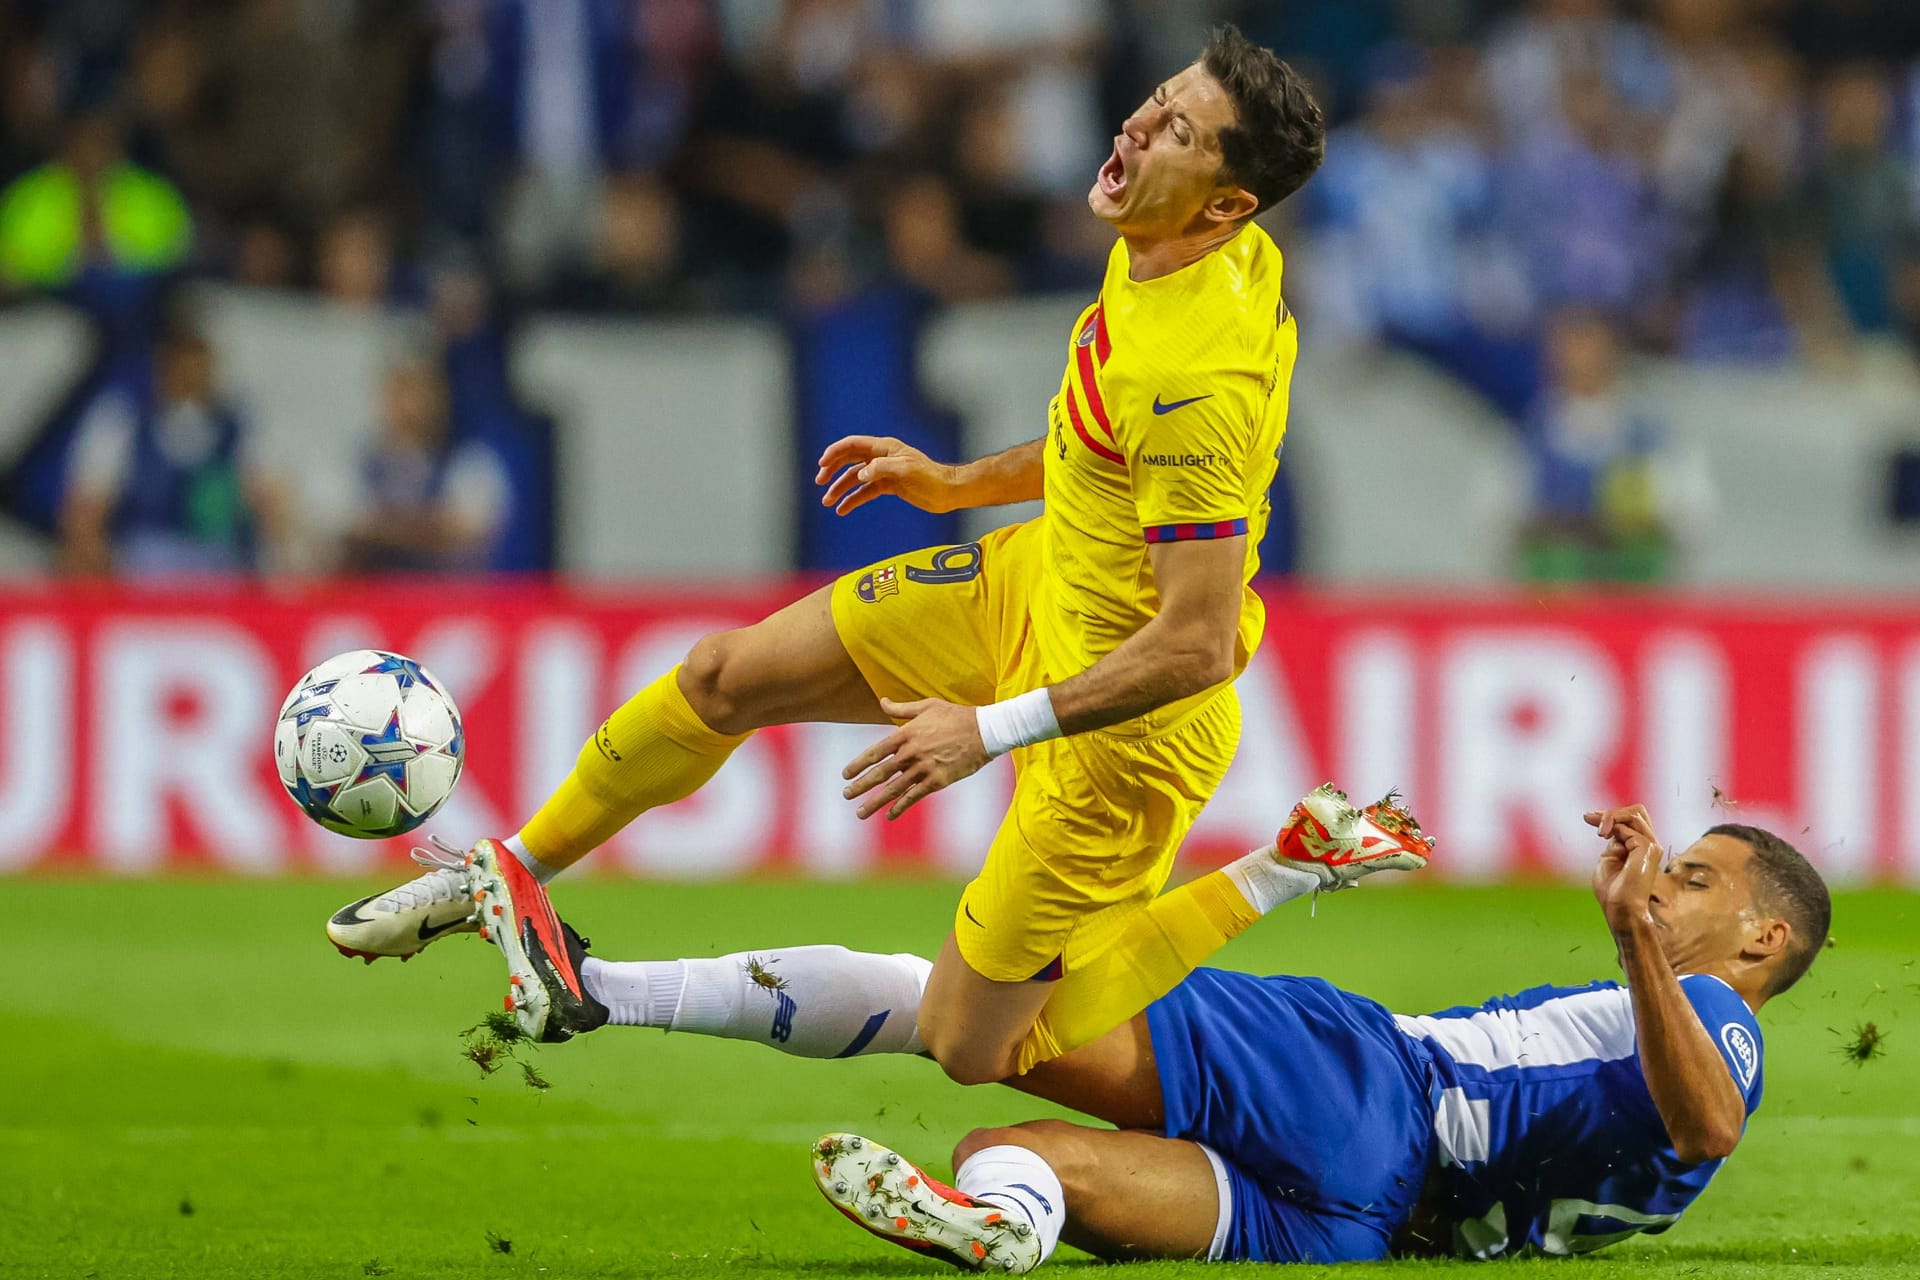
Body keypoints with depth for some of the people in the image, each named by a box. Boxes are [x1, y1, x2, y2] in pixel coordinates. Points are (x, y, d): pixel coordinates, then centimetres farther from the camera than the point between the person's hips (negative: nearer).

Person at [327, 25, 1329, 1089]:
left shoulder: (1201, 381, -36)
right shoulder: (1169, 251, -8)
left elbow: (1196, 645, -33)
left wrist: (992, 728, -27)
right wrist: (962, 483, 14)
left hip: (1121, 721, -9)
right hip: (1040, 576, 9)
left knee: (971, 1049, 0)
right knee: (726, 676, 11)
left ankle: (1270, 884, 12)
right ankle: (507, 877, 33)